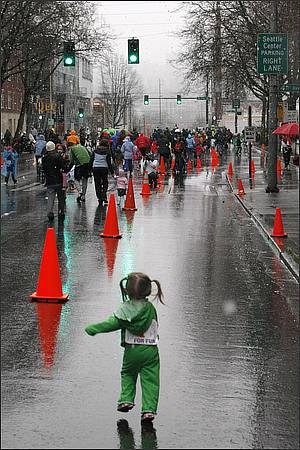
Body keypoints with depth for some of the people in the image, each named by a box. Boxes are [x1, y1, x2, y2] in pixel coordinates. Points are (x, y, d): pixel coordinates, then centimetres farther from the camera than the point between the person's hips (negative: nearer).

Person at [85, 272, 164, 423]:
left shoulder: (125, 308, -8)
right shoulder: (150, 308, 1)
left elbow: (112, 323, -12)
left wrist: (92, 328, -4)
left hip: (131, 349, -1)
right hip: (150, 350, 1)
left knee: (127, 375, 23)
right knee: (150, 380, 2)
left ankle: (126, 400, 13)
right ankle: (149, 409, -6)